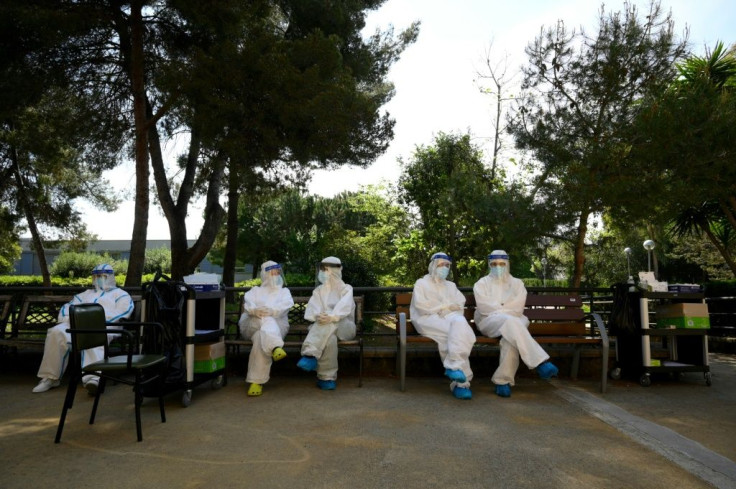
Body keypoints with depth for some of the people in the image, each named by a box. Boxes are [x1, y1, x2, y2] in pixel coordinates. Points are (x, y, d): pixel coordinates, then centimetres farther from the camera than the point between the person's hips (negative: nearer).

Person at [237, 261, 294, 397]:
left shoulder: (284, 291, 28)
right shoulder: (255, 290, 29)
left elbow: (286, 305, 2)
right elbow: (247, 303, 5)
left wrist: (270, 310, -20)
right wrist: (256, 311, -22)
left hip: (277, 324, -1)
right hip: (252, 324, 1)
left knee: (261, 337, -36)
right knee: (267, 321, -36)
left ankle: (256, 381, -42)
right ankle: (276, 348, -63)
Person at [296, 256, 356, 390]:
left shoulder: (346, 289, 8)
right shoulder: (318, 290, 19)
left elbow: (344, 307, -14)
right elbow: (310, 310, 0)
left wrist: (332, 317, -36)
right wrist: (317, 316, -26)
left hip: (344, 327, -2)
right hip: (323, 327, 2)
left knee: (329, 323, -38)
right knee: (329, 338, -37)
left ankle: (310, 354, -47)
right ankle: (327, 378, -41)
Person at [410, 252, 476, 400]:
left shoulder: (451, 285, 31)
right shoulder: (421, 283, 19)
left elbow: (460, 303, 13)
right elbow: (420, 305, 1)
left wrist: (447, 308, -10)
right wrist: (446, 306, -1)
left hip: (450, 317, 3)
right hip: (429, 319, -3)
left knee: (460, 322, -37)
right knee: (458, 334, -34)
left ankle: (454, 366, -41)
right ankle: (462, 381, -37)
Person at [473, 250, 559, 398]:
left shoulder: (517, 283, 20)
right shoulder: (481, 283, 15)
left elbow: (517, 307, 2)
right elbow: (484, 307, -2)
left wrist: (499, 309, -9)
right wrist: (506, 310, -6)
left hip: (513, 321, 2)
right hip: (489, 321, -2)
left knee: (511, 336, -38)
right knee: (511, 322, -38)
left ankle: (503, 380, -39)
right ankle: (540, 362, -45)